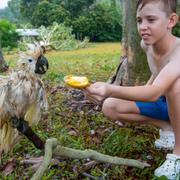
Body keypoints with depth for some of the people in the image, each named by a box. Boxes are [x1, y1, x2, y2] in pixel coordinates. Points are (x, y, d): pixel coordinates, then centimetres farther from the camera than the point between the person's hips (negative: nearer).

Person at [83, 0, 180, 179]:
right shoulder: (146, 44, -10)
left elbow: (155, 92, -50)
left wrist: (110, 90, -64)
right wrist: (141, 94, 2)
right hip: (164, 103, 6)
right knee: (109, 107, -9)